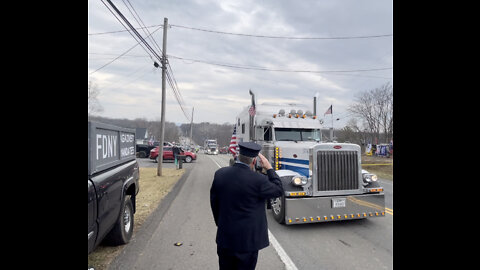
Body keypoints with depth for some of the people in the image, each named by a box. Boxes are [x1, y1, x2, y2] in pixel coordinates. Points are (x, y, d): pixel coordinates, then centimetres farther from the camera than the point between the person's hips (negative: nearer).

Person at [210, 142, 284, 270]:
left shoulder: (220, 174, -7)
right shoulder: (258, 180, -23)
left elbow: (214, 202, 4)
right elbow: (278, 190, -5)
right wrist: (269, 168, 1)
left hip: (224, 238, 5)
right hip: (247, 240, -4)